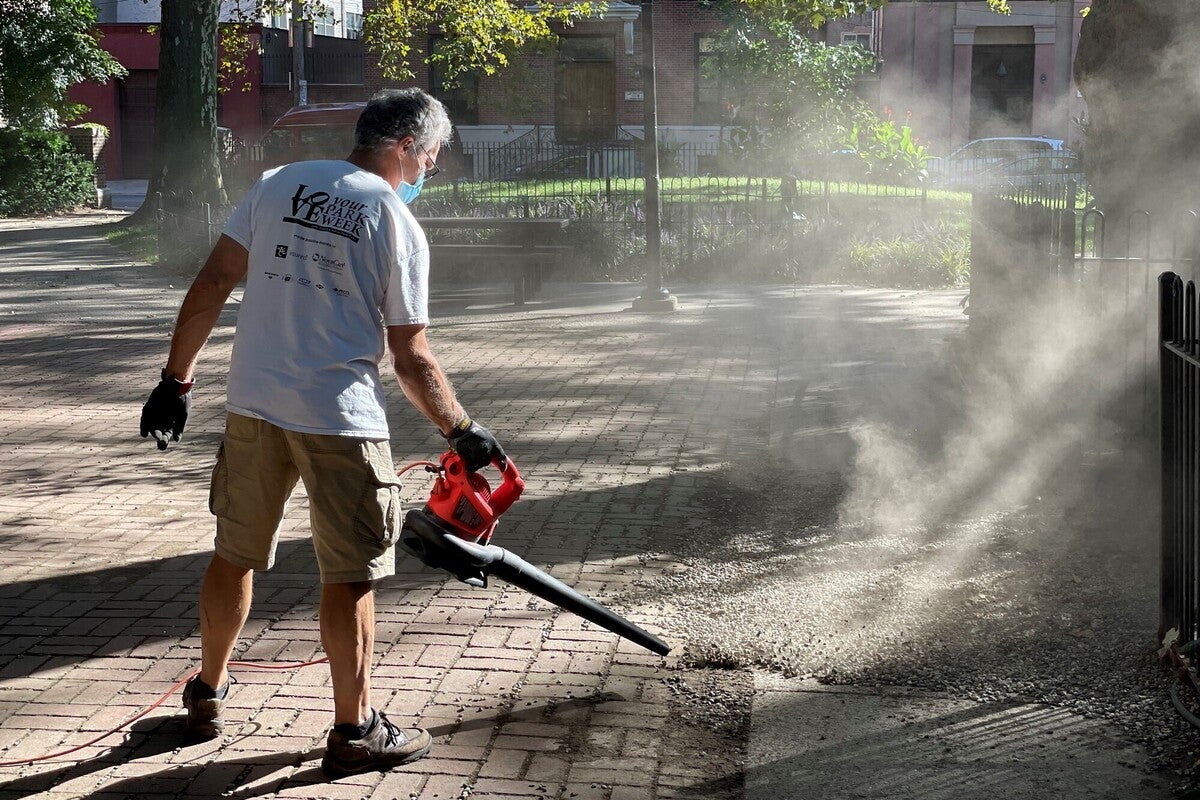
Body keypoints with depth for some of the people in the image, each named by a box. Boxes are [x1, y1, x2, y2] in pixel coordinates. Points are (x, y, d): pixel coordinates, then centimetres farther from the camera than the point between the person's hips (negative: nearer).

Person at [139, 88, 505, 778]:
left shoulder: (279, 183, 7)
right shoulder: (398, 225, -4)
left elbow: (210, 288, 4)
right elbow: (411, 358, -4)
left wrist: (177, 380, 10)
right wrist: (463, 430, 7)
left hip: (254, 407, 5)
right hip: (340, 418, -5)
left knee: (236, 555, 19)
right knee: (350, 576, 5)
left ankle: (209, 693, 35)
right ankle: (355, 732, 12)